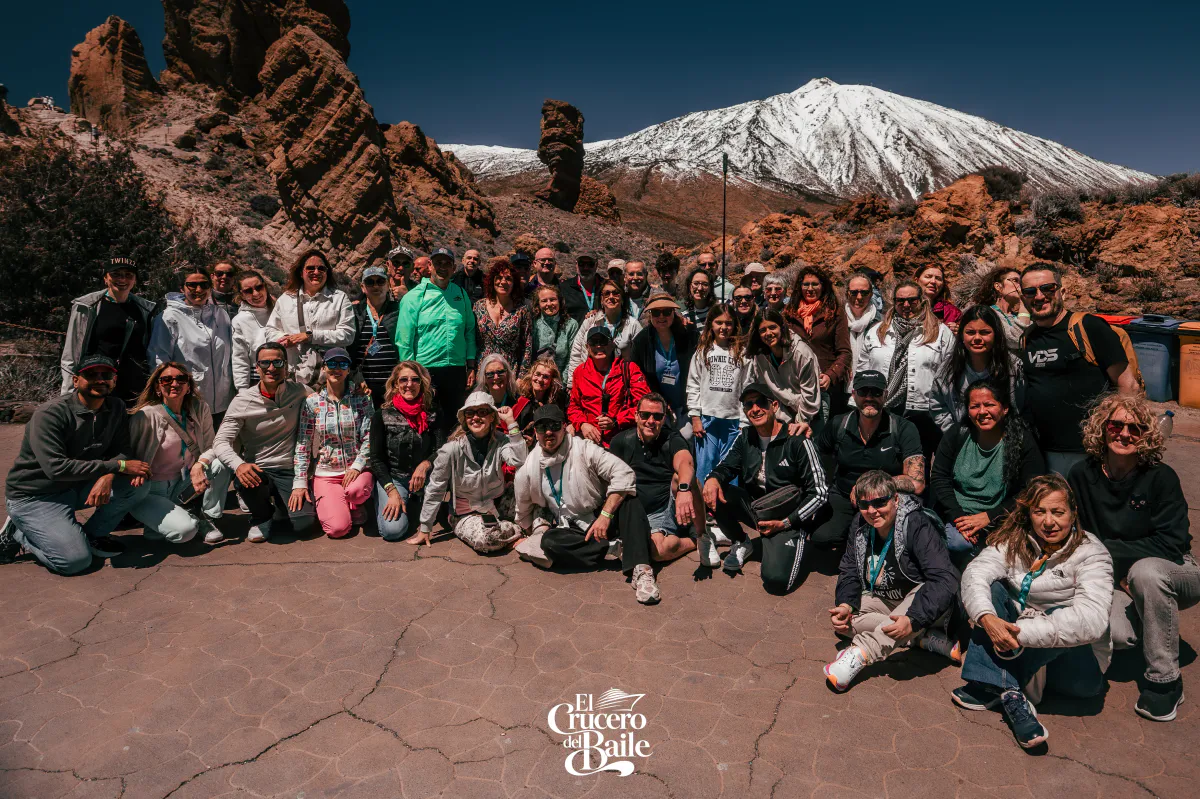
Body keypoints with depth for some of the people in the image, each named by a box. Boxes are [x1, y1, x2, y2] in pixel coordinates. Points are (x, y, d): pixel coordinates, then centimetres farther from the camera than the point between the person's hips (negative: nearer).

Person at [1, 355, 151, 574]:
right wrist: (119, 466, -29)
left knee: (137, 485, -19)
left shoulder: (116, 408, -2)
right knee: (75, 560, -21)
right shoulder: (50, 414, -21)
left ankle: (93, 535, 4)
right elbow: (56, 468, -29)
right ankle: (19, 531, 8)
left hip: (76, 489, 6)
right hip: (34, 496, -6)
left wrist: (108, 476, -27)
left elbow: (122, 450, -3)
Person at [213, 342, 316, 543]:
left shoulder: (299, 391, -2)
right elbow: (221, 442, -11)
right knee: (244, 481, -37)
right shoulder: (243, 401, -8)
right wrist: (239, 464, -33)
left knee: (303, 524, -20)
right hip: (258, 470, 0)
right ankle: (261, 516, 1)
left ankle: (282, 503, 19)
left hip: (290, 471, 1)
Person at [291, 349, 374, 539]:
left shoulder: (361, 400, 2)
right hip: (324, 474, 0)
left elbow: (369, 439, -2)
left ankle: (354, 506, 2)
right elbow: (302, 445, -2)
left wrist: (357, 467, -17)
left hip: (357, 470, 0)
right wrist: (299, 483, -7)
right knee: (338, 528, -19)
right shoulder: (311, 402, 0)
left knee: (356, 490, -37)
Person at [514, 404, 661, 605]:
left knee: (628, 500, -30)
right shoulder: (527, 470, -2)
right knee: (549, 542, -32)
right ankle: (614, 548, -23)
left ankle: (639, 569, -42)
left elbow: (624, 473, -21)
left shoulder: (583, 449, -10)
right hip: (570, 530, 1)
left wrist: (605, 515, -26)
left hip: (600, 520, -1)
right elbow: (524, 513, 14)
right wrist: (539, 532, -3)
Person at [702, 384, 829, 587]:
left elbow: (819, 492, -13)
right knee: (715, 492, -21)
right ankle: (740, 544, 5)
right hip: (754, 507, 5)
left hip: (789, 518, -5)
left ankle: (790, 544, 9)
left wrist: (786, 523, -17)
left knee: (776, 580, -26)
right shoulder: (745, 438, 2)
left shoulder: (797, 441, -15)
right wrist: (713, 478, -23)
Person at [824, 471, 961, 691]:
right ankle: (925, 638, -19)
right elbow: (849, 571, -1)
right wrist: (845, 604, -22)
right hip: (883, 601, 6)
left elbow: (945, 580, -33)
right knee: (842, 620, -19)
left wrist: (912, 619, -46)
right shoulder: (860, 525, -6)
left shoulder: (918, 526, -24)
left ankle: (861, 653, -48)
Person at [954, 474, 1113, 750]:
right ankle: (1009, 693, -28)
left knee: (1063, 616, -33)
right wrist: (987, 618, -40)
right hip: (1016, 644, 4)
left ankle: (992, 687, -23)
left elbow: (1091, 621, -32)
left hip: (1078, 665, -4)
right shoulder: (1013, 541, -3)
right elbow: (975, 573, -20)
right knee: (992, 589, -17)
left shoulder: (1091, 554, -16)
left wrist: (1021, 633, -38)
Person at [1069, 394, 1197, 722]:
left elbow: (1172, 544, -20)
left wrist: (1107, 549, -20)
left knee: (1145, 570, -37)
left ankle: (1164, 680, -20)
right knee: (1115, 633, -30)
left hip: (1174, 577, -1)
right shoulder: (1082, 476, -6)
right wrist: (1118, 580, -14)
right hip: (1114, 583, 2)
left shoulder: (1161, 477, -13)